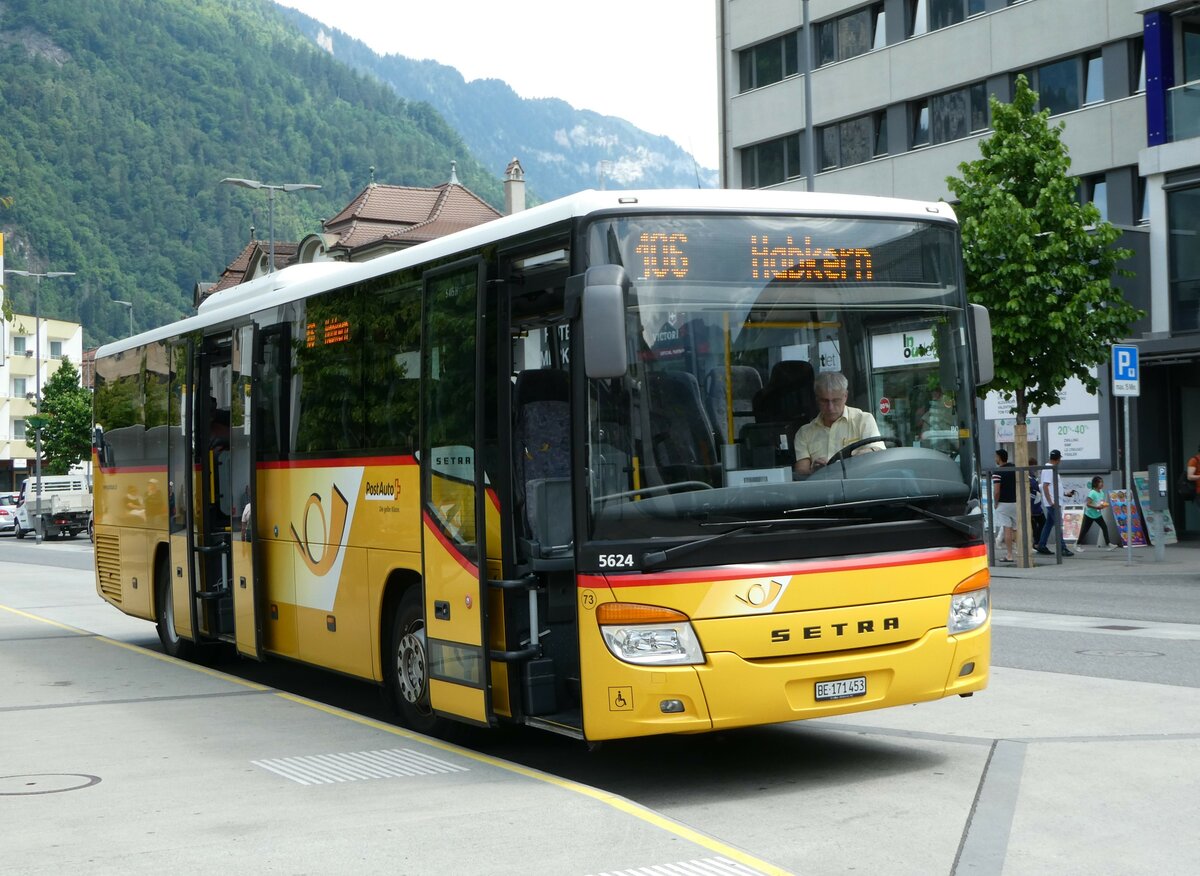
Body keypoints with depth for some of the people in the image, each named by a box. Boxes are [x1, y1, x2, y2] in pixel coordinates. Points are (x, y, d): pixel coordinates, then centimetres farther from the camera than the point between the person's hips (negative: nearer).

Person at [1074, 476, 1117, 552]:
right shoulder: (1092, 493, -21)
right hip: (1089, 514, -6)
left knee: (1105, 527, -5)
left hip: (1098, 514, 6)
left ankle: (1108, 544, -3)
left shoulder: (1101, 493, 1)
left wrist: (1104, 505, -9)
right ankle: (1078, 545, 16)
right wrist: (1097, 507, -34)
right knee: (1084, 530, 3)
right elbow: (1088, 504, -26)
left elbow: (1103, 502, 14)